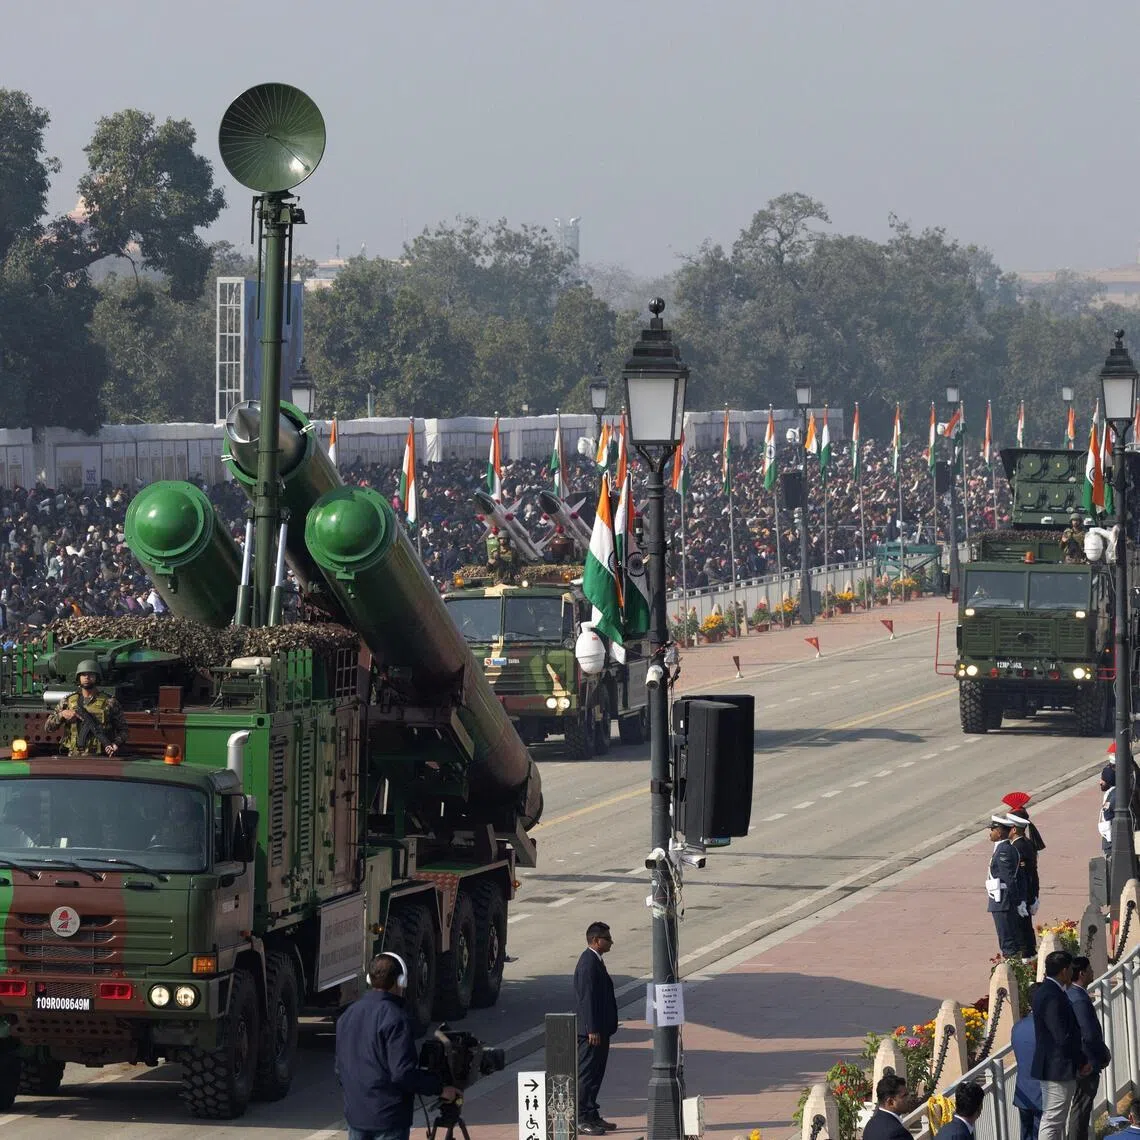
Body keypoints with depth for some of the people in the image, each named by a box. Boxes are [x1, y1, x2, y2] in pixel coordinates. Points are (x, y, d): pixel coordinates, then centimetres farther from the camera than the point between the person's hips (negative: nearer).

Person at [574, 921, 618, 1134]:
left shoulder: (595, 960, 15)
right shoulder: (588, 963, -17)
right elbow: (587, 997, -22)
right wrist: (592, 1030, -23)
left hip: (600, 1030, 10)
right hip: (592, 1030, -10)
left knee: (595, 1074, 15)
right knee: (587, 1074, -6)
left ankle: (591, 1116, 21)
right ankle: (582, 1119, -3)